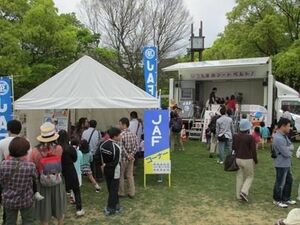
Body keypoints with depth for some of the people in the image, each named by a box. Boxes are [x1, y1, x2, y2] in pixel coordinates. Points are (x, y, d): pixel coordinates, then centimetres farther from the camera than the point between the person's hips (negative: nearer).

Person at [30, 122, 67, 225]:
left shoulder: (35, 151, -20)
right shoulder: (59, 148, -19)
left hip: (42, 185, 0)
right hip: (57, 183, 1)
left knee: (44, 212, 17)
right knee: (59, 209, 23)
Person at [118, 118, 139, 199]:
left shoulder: (121, 135, -18)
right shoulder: (133, 134, 2)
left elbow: (121, 148, -24)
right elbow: (136, 146, 0)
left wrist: (127, 155, -15)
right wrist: (131, 154, -5)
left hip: (123, 158, -6)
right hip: (131, 159, 6)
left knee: (121, 176, 10)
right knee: (130, 176, 14)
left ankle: (121, 193, 21)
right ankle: (132, 193, 18)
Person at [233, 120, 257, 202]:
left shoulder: (235, 136, -1)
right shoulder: (250, 137, -15)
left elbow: (233, 147, 8)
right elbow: (253, 150, -12)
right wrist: (256, 160, 1)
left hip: (238, 159, 5)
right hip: (248, 160, -4)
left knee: (240, 177, 13)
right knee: (250, 176, 12)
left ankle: (239, 195, 18)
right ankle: (244, 192, -6)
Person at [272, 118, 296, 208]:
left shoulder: (284, 135, 8)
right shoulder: (278, 138, -26)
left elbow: (292, 146, 7)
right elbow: (286, 153, -24)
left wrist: (288, 149, -15)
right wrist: (290, 151, -3)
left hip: (287, 163, 10)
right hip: (281, 164, -10)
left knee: (289, 180, 21)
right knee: (280, 183, 5)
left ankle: (286, 198, 36)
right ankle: (277, 200, 22)